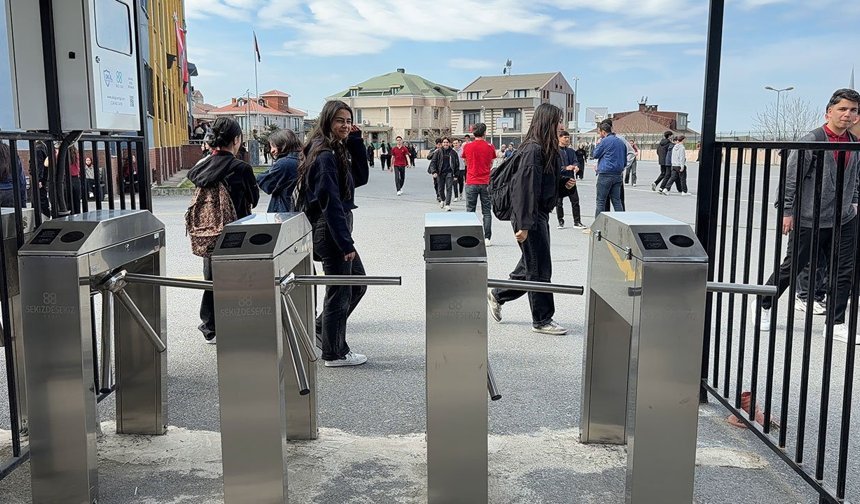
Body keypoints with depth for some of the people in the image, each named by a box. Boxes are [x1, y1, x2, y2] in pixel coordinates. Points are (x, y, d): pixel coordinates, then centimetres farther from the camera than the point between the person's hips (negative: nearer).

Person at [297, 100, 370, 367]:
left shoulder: (337, 150, 12)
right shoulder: (324, 156, -17)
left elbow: (361, 177, 10)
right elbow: (330, 202, -21)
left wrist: (355, 142, 1)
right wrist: (346, 243, -22)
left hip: (336, 228, 10)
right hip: (330, 231, -10)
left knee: (357, 283, 20)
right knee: (339, 290, 2)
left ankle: (322, 328, 30)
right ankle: (335, 353, 15)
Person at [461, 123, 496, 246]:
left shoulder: (467, 146, -2)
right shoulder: (490, 147, -2)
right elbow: (491, 165, 10)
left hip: (471, 183, 0)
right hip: (485, 183, 0)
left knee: (470, 211, 6)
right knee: (487, 211, 5)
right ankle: (487, 238, 3)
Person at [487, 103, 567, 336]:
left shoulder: (548, 150, 12)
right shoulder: (533, 150, -18)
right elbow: (526, 188, -22)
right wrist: (524, 224, -23)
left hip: (540, 214, 10)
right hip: (530, 216, -10)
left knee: (531, 266, 16)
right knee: (540, 270, -1)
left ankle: (497, 295, 32)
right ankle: (542, 320, 11)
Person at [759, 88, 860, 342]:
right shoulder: (811, 140, -11)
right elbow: (791, 178, -11)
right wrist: (787, 211, -12)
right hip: (809, 220, -6)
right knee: (792, 266, 5)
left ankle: (837, 324, 16)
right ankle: (764, 306, 25)